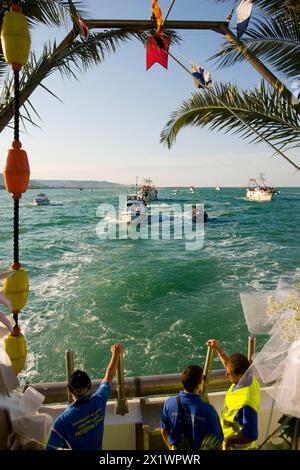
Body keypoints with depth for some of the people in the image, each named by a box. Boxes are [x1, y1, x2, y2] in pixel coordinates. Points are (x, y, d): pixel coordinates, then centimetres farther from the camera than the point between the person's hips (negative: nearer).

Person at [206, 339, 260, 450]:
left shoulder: (246, 403, -41)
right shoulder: (248, 377, -17)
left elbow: (251, 436, -33)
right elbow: (231, 366, 5)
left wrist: (228, 441, -28)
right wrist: (218, 349, 2)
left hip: (236, 446, -7)